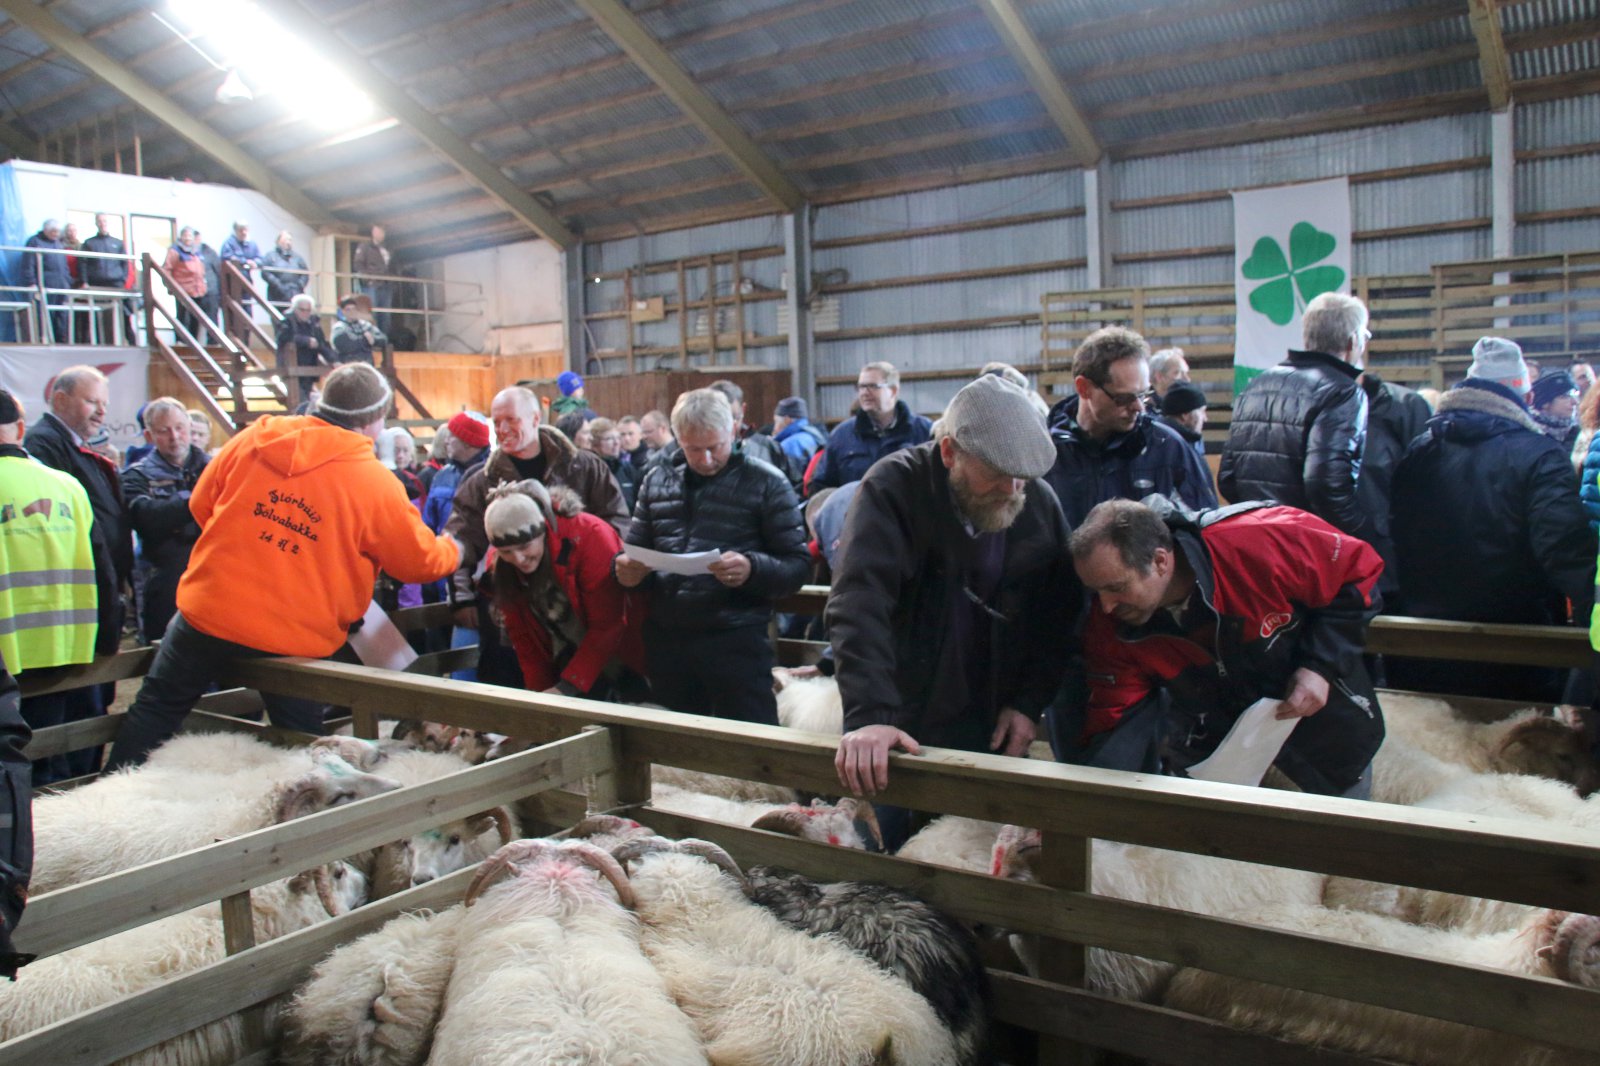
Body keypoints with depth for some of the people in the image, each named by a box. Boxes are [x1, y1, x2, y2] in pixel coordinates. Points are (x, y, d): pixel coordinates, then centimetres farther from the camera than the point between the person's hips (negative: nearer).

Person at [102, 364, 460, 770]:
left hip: (209, 613, 3)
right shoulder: (377, 483, -11)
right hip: (295, 639, -2)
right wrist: (451, 549, 19)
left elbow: (201, 505, 10)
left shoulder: (251, 440, -2)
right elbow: (420, 560, -3)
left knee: (157, 706, 22)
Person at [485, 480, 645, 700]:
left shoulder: (589, 535, -28)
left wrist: (567, 687, -26)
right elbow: (522, 636, -1)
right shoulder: (499, 568, -10)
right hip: (569, 659, 4)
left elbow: (606, 626, -26)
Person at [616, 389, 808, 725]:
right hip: (665, 639, 5)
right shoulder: (657, 480, 11)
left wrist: (753, 569, -26)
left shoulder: (766, 483, -3)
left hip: (736, 641, -4)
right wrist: (627, 568, -4)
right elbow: (633, 546, 20)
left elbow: (798, 565, -6)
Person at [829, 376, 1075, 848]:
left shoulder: (1040, 503, -3)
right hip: (903, 725, -3)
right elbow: (859, 603, -28)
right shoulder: (894, 488, -17)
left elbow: (1057, 615, 6)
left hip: (992, 727, 3)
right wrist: (868, 715, -38)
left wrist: (1030, 702, -3)